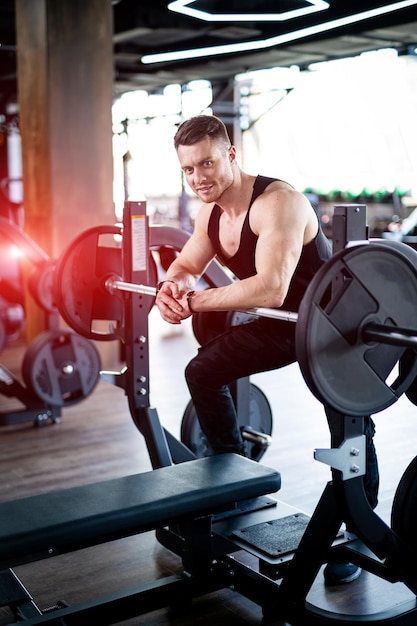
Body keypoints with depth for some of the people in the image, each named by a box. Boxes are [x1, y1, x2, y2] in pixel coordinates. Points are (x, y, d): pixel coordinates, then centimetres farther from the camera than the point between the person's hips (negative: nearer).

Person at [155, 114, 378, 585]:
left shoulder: (276, 202, -31)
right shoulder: (211, 210, -4)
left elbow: (271, 287, -43)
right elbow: (185, 266, 6)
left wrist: (193, 301, -39)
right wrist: (170, 289, -19)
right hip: (281, 324, 9)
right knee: (203, 371, 11)